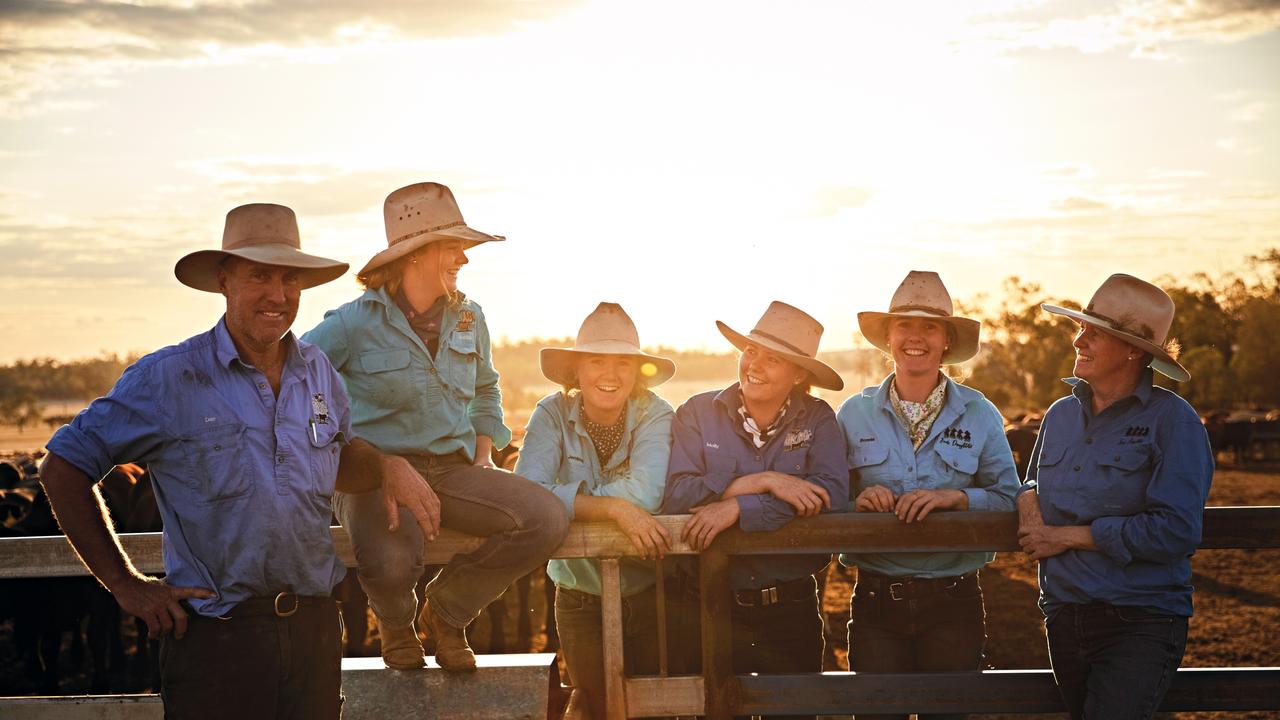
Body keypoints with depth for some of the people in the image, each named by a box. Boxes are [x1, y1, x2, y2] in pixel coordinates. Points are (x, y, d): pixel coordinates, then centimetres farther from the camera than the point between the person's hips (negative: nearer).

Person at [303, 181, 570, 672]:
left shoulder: (469, 318, 10)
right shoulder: (355, 323, -7)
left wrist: (483, 459, 14)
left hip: (454, 470, 5)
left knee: (548, 518, -21)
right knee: (391, 564, -38)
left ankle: (447, 610, 4)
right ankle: (395, 620, 6)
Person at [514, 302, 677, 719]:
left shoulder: (655, 415, -11)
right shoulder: (553, 414, -9)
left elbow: (645, 495, -27)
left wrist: (567, 497, -20)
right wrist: (613, 508, -30)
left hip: (650, 594, 0)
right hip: (581, 601, 0)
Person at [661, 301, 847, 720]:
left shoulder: (818, 421, 0)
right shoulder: (697, 414, -1)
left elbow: (831, 495, -18)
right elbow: (676, 497, -15)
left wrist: (736, 507, -23)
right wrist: (763, 482, -20)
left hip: (790, 611, 1)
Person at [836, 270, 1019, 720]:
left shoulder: (979, 415, 3)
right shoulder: (854, 414, 3)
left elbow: (1009, 500, -1)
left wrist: (955, 497, -17)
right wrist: (858, 502, -16)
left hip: (954, 600, 0)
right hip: (876, 599, 0)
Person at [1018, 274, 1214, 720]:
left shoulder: (1172, 421, -10)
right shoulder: (1061, 415, 9)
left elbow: (1176, 531, -19)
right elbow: (1035, 479, 26)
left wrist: (1071, 536, -13)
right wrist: (1027, 497, 0)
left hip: (1142, 623, -6)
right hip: (1064, 617, 6)